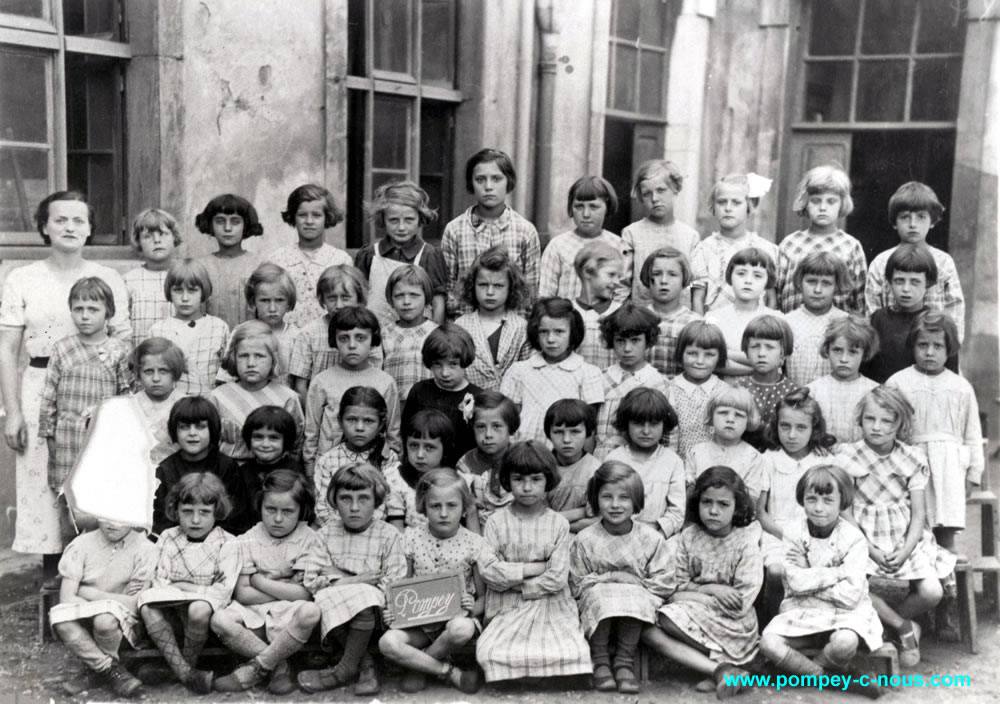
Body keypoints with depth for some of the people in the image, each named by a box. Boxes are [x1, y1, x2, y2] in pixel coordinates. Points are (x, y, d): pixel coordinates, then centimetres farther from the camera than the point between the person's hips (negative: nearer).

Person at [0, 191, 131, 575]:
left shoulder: (109, 278, 8)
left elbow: (121, 336, 16)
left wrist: (125, 337, -8)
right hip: (41, 391, -1)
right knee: (44, 483, -1)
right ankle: (53, 579, 10)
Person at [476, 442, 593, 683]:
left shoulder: (559, 524, 2)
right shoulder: (496, 522, 2)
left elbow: (557, 578, -6)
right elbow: (488, 572, -8)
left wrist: (512, 579, -5)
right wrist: (533, 568, -9)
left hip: (551, 606, 0)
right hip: (507, 609, 0)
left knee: (571, 652, -26)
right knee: (489, 652, -28)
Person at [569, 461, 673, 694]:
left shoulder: (650, 538, -3)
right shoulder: (585, 540, -4)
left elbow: (662, 585, -1)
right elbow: (577, 586, -3)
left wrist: (636, 584, -14)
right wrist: (610, 578, -13)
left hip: (638, 600, 0)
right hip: (596, 609, 0)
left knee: (637, 600, -33)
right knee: (599, 596, -32)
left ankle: (625, 662, -18)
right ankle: (599, 660, -16)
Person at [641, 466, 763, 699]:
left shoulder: (746, 542, -12)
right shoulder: (689, 536, -1)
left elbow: (741, 604, -16)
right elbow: (679, 586, 1)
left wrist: (692, 594, -12)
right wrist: (711, 589, -17)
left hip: (731, 625, -5)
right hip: (695, 615, 6)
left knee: (669, 618, -28)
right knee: (649, 632, -21)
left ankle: (720, 673, -17)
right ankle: (723, 670, -24)